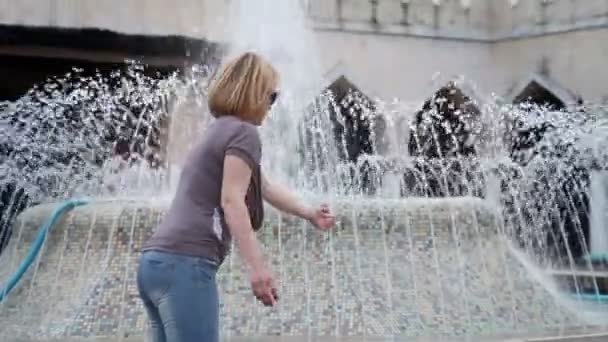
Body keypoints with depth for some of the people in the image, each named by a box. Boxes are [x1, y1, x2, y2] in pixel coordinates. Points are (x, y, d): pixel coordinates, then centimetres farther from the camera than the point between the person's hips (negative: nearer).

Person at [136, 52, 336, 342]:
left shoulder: (219, 131, 28)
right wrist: (257, 266, -21)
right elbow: (231, 201, -14)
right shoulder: (243, 132, -1)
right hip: (185, 263, -10)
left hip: (158, 261, 10)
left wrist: (309, 214, 51)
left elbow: (265, 188, 40)